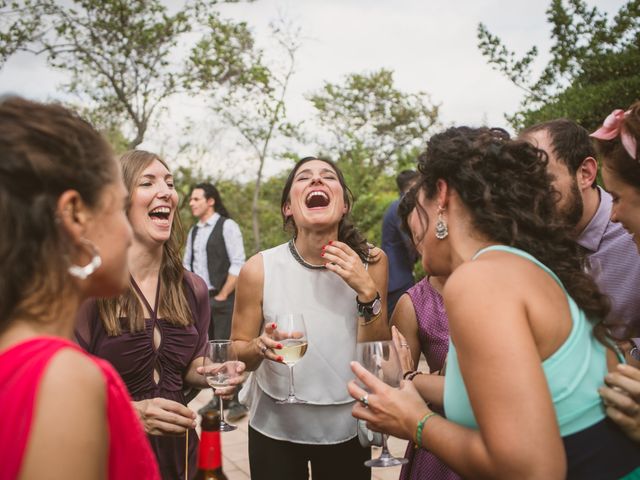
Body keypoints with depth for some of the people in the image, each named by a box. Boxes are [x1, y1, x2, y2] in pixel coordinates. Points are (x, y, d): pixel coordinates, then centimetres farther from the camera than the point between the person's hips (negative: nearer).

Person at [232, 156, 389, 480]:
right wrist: (260, 347, -25)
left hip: (346, 428, 1)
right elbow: (237, 353, -4)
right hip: (274, 428, -1)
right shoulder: (259, 269, -16)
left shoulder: (370, 262, -12)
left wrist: (367, 292, -24)